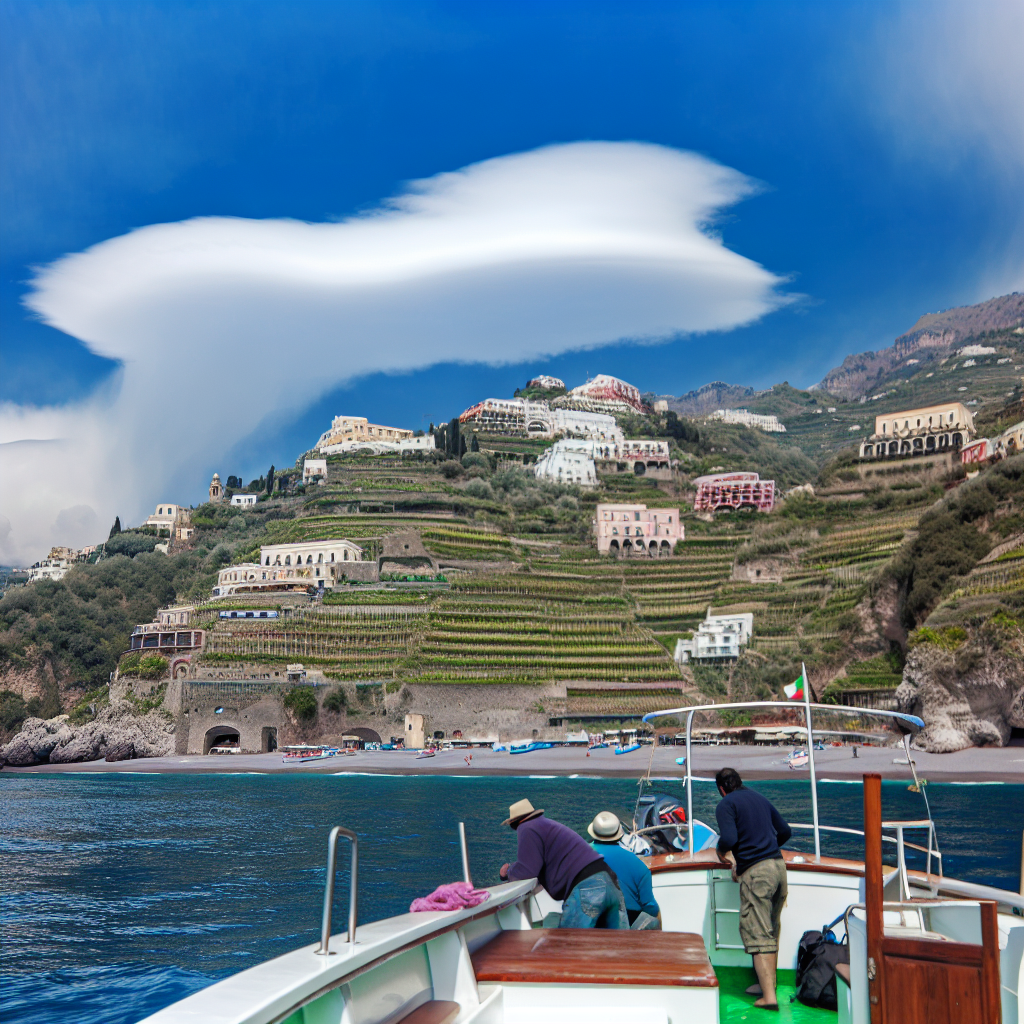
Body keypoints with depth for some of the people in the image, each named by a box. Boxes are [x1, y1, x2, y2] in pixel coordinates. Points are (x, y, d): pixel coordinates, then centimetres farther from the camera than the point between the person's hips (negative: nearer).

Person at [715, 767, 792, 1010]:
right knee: (771, 931, 18)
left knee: (758, 934, -5)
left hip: (755, 871, -7)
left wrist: (721, 851, 6)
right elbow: (785, 831, 24)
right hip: (778, 866, 7)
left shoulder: (725, 804, -2)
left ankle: (769, 996, -10)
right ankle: (768, 983, 28)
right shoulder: (760, 799, 19)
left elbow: (729, 839, -16)